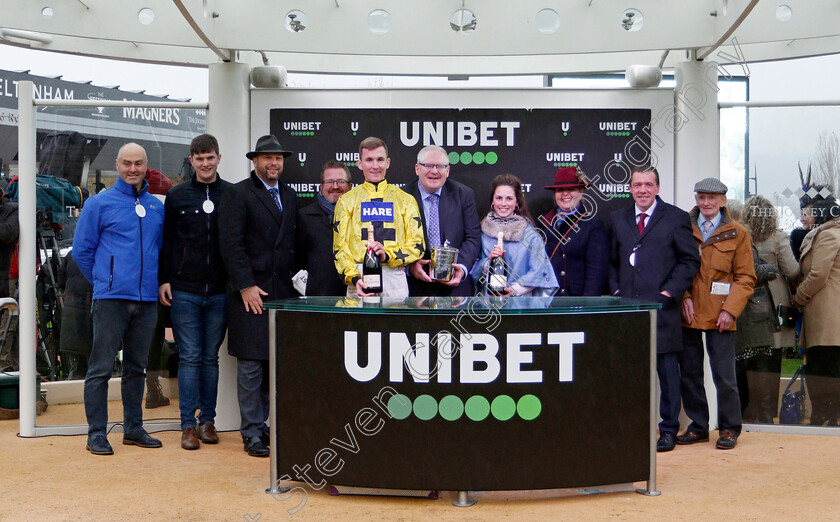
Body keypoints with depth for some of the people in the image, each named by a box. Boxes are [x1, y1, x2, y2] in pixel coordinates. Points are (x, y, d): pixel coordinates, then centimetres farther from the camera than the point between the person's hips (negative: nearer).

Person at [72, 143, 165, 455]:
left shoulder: (157, 207, 12)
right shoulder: (99, 203, 0)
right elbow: (81, 249, 2)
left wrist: (155, 281, 13)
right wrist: (103, 281, 5)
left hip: (147, 299, 4)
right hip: (111, 299, -4)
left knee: (136, 367, 12)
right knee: (101, 368, -3)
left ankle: (134, 428, 22)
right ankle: (96, 433, 5)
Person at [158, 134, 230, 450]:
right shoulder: (177, 195, 6)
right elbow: (166, 240, 7)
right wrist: (163, 280, -1)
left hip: (220, 291, 1)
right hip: (184, 291, -1)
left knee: (211, 358, 9)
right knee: (189, 358, 0)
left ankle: (207, 420, 18)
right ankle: (188, 424, 7)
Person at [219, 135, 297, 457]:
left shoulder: (289, 196, 18)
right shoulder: (237, 194, -1)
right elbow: (231, 244, -8)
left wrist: (295, 279, 10)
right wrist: (246, 285, -14)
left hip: (283, 291, 6)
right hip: (251, 292, -5)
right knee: (251, 365, -2)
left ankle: (266, 424, 16)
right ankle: (252, 433, 6)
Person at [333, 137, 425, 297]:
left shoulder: (405, 200, 12)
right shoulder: (346, 201, 12)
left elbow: (417, 245, 6)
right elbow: (340, 247, 6)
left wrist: (387, 255, -11)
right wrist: (354, 278, -10)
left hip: (395, 277, 0)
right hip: (360, 276, 0)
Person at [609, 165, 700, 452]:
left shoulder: (676, 218, 3)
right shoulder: (618, 219, 14)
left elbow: (690, 260, 1)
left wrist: (669, 291, -8)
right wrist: (616, 290, 4)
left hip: (662, 308, -3)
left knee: (667, 372, 2)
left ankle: (668, 430, 12)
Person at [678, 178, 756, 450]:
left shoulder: (737, 233, 3)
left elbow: (745, 277, 1)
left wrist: (730, 310, -10)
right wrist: (684, 298, -5)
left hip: (719, 315, -2)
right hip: (689, 314, 2)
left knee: (724, 375, -1)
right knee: (689, 374, 7)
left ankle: (729, 429, 15)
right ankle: (698, 426, 20)